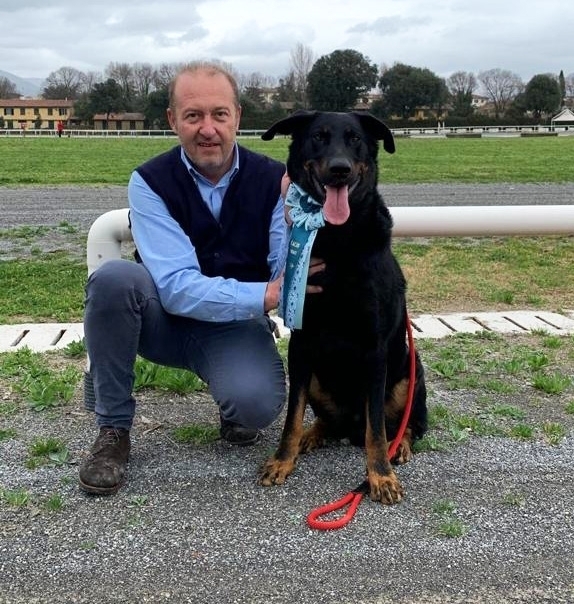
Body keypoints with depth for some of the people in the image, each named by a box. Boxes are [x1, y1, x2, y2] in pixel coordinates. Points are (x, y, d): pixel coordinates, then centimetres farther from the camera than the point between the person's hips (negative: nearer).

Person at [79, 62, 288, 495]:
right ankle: (113, 428, -13)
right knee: (113, 277, -32)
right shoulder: (150, 182, -15)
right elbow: (176, 288, -26)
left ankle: (236, 411, 8)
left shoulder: (273, 180, -11)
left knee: (257, 404, -33)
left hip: (235, 326, 0)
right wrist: (266, 295, -37)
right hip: (166, 319, 1)